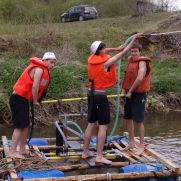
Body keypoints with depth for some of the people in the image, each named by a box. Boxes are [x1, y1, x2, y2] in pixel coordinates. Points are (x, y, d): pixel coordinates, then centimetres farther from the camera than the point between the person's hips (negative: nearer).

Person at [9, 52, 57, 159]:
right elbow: (35, 87, -21)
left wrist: (35, 101, 3)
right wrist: (35, 101, -9)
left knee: (25, 125, 13)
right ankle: (12, 152, -5)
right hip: (18, 98, -10)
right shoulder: (39, 69, -16)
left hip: (23, 98, 10)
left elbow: (39, 87, 12)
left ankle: (23, 150, 21)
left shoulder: (43, 70, 14)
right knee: (20, 126, -9)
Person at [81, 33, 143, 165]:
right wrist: (134, 39, -1)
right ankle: (99, 157, -5)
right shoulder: (106, 62, -16)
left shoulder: (91, 59, 2)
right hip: (100, 95, -8)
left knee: (91, 124, 15)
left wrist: (116, 48, 14)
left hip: (91, 94, 8)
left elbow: (102, 52, 24)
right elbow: (124, 53, -9)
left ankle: (85, 152, 22)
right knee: (103, 126, -4)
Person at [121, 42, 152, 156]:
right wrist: (124, 90, 3)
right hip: (130, 94, 8)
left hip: (139, 94, -8)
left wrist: (130, 91, -18)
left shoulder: (142, 63, -13)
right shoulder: (130, 61, 11)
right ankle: (131, 143, 25)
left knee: (139, 120, -3)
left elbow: (139, 79, -25)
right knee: (128, 119, 13)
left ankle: (141, 146, 7)